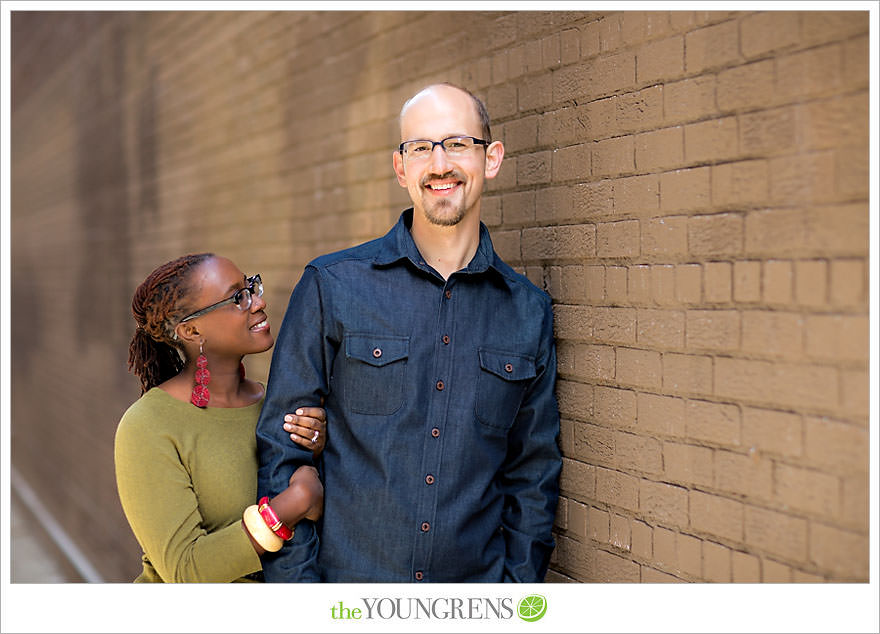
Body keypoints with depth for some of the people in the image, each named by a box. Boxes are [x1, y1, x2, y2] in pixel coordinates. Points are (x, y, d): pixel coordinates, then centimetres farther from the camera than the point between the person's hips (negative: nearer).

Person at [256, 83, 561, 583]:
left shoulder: (529, 312, 2)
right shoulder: (331, 288, -6)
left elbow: (534, 473, 7)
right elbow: (282, 452, -5)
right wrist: (296, 598, -9)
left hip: (476, 581, 2)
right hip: (346, 576, -2)